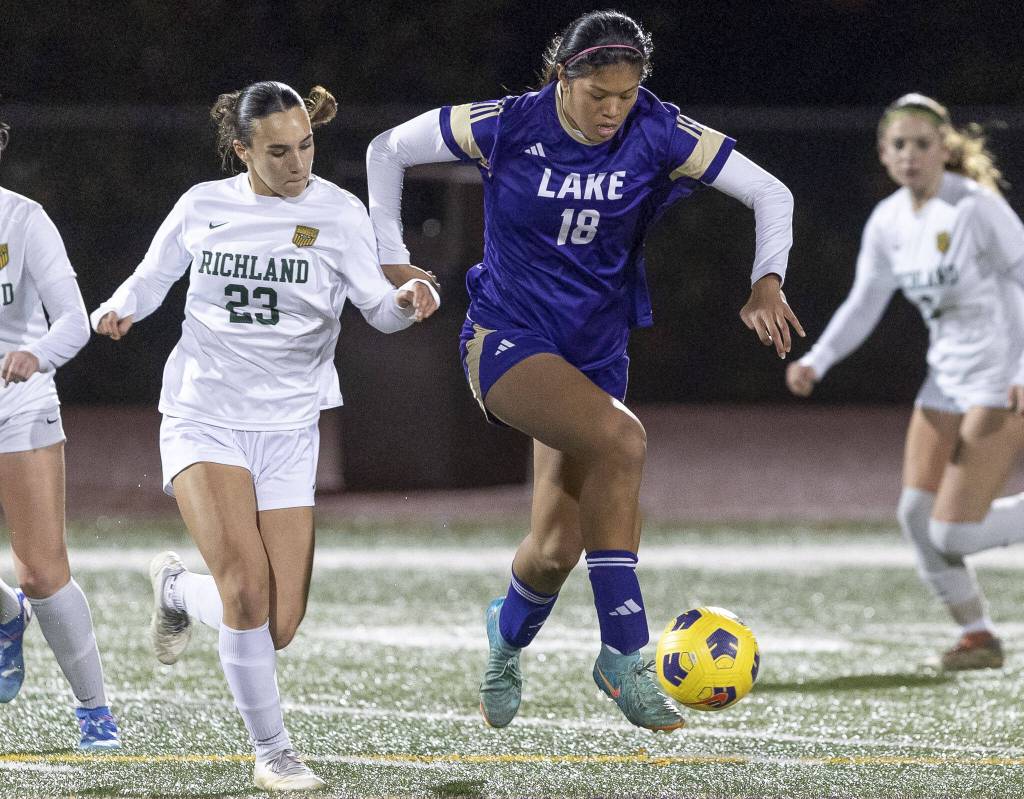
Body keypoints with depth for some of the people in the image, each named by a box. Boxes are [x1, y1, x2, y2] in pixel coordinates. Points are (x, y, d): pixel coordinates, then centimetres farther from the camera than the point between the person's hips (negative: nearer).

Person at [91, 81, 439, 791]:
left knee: (277, 626, -2)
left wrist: (408, 299, -31)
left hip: (287, 429, 1)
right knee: (247, 583, -23)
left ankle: (179, 589, 32)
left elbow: (379, 308, -9)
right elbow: (153, 277, 15)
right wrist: (121, 308, -7)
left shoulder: (338, 212, -2)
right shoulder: (203, 206, 1)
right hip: (202, 417, -1)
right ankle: (273, 751, -5)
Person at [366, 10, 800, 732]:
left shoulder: (656, 135, -11)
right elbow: (389, 150, -3)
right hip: (506, 340, -4)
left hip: (595, 354, 4)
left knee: (557, 548, 1)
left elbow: (770, 192, -6)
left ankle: (508, 639, 39)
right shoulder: (508, 127, -16)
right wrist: (391, 260, -4)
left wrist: (768, 283, -20)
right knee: (621, 439, -32)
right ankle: (623, 655, -26)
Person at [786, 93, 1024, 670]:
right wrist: (816, 362, -3)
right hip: (947, 380, 7)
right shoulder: (888, 222, 5)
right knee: (917, 514, -3)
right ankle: (978, 636, 12)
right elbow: (863, 305, 13)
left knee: (953, 533, -14)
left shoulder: (975, 208, -17)